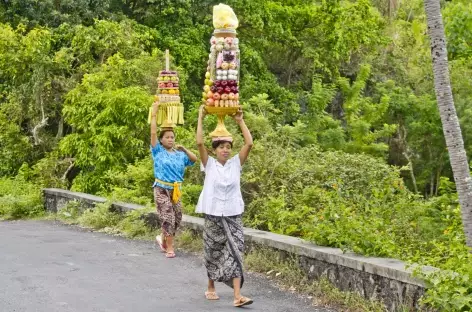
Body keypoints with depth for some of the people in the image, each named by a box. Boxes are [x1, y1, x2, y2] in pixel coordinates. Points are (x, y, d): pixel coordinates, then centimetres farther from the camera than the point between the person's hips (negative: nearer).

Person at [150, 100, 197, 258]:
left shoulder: (179, 154, 7)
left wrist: (184, 149, 0)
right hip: (161, 189, -5)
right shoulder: (158, 151, -4)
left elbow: (194, 159, 8)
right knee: (167, 218, -9)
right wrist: (154, 113, -13)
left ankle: (163, 239, 30)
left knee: (177, 218, 8)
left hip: (175, 190, 5)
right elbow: (153, 133, -12)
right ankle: (169, 247, 0)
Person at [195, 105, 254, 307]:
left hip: (233, 216, 1)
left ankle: (238, 296, -12)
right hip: (213, 216, -1)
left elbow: (249, 143, -6)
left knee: (235, 252, -8)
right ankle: (211, 288, 30)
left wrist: (240, 121, -4)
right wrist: (200, 119, -12)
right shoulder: (209, 164, 0)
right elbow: (199, 143, -13)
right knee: (213, 253, 11)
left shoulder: (236, 163, 4)